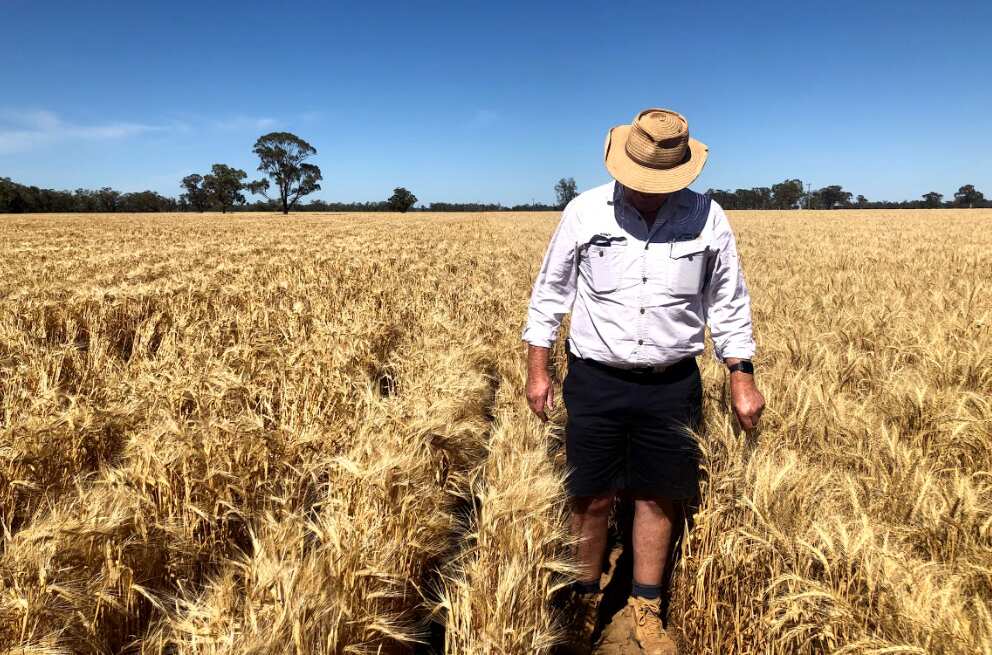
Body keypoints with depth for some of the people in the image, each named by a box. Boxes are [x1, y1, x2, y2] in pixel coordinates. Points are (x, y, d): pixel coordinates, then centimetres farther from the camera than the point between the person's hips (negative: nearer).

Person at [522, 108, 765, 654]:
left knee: (657, 498, 12)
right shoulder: (584, 211, -6)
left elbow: (729, 305, 6)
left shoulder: (707, 218, -4)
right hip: (596, 383, 0)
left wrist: (742, 376, 3)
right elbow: (550, 292, 3)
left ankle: (645, 609, 33)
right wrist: (537, 368, 1)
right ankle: (586, 600, 33)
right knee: (591, 499, 9)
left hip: (671, 385, 1)